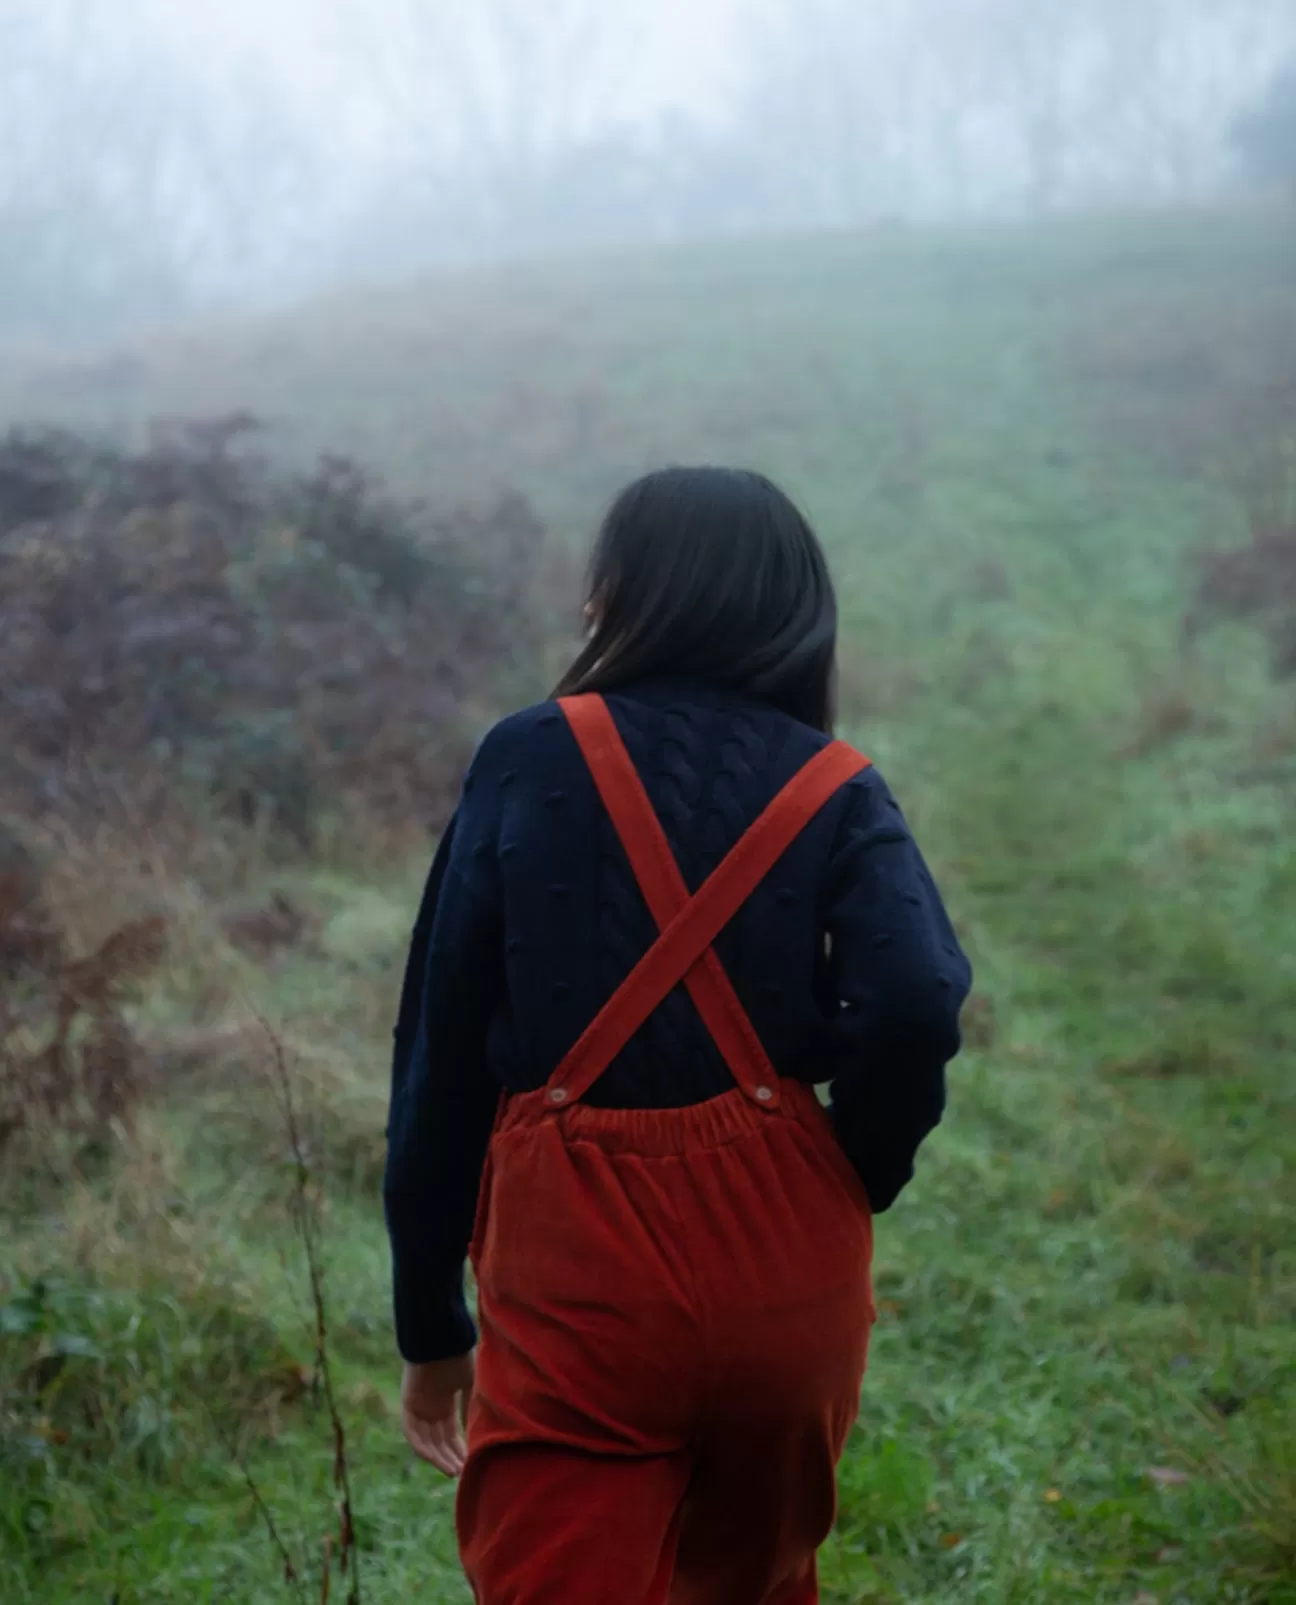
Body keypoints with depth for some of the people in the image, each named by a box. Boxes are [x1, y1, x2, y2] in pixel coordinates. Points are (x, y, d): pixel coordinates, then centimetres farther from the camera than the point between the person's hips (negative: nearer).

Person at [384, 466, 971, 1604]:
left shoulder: (528, 759, -1)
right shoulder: (834, 790, 0)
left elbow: (441, 1041, -2)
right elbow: (917, 1005, -17)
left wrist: (430, 1325, 6)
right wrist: (850, 1190, 2)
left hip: (573, 1265, -2)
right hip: (784, 1266, 3)